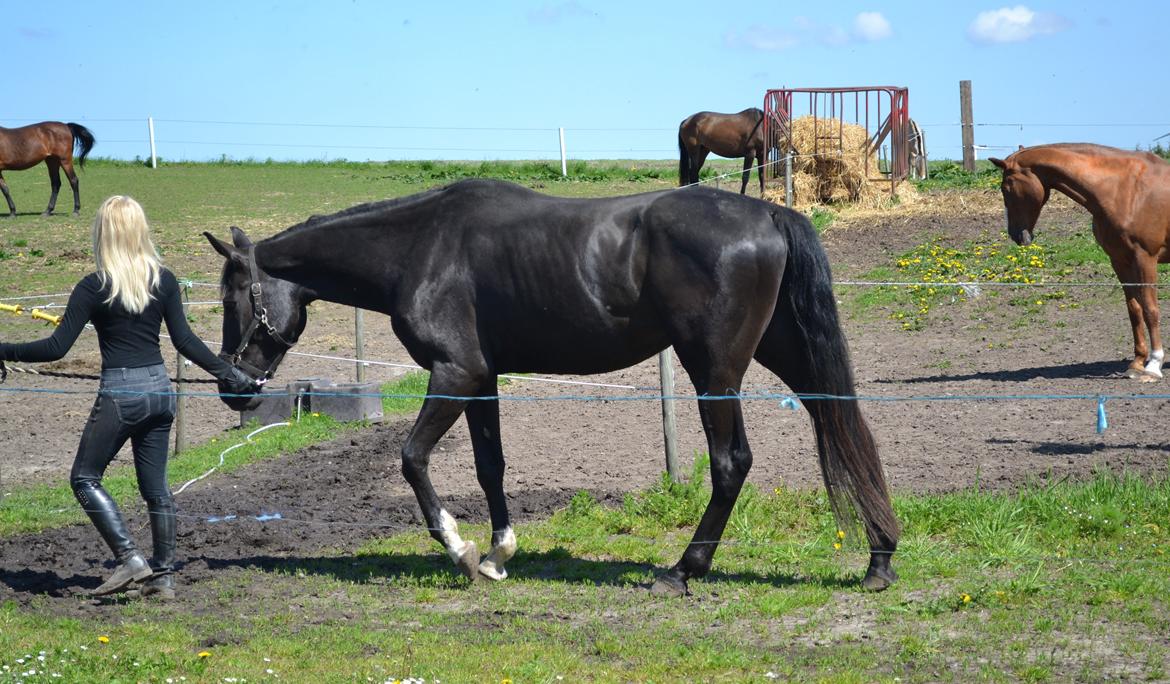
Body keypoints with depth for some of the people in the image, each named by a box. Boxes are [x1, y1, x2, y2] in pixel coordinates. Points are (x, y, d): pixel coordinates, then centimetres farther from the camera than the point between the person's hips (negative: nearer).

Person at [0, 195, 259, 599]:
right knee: (155, 486, 12)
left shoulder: (95, 287, -11)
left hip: (119, 395, -6)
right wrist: (228, 373, 13)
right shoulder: (163, 280, 2)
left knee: (84, 478, 8)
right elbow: (185, 341, 4)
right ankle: (163, 576, 14)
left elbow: (57, 347, -12)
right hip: (159, 389, 6)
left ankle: (130, 559, -4)